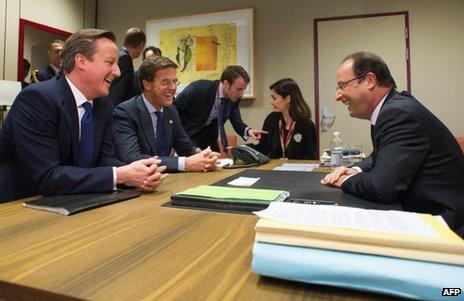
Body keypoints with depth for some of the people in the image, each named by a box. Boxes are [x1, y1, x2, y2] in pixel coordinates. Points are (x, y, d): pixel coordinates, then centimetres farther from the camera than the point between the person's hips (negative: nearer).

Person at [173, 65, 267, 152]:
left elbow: (237, 122, -8)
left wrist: (248, 130, -31)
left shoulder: (234, 98, -13)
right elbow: (173, 109, -17)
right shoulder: (199, 88, -27)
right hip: (185, 133, -4)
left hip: (208, 136, 5)